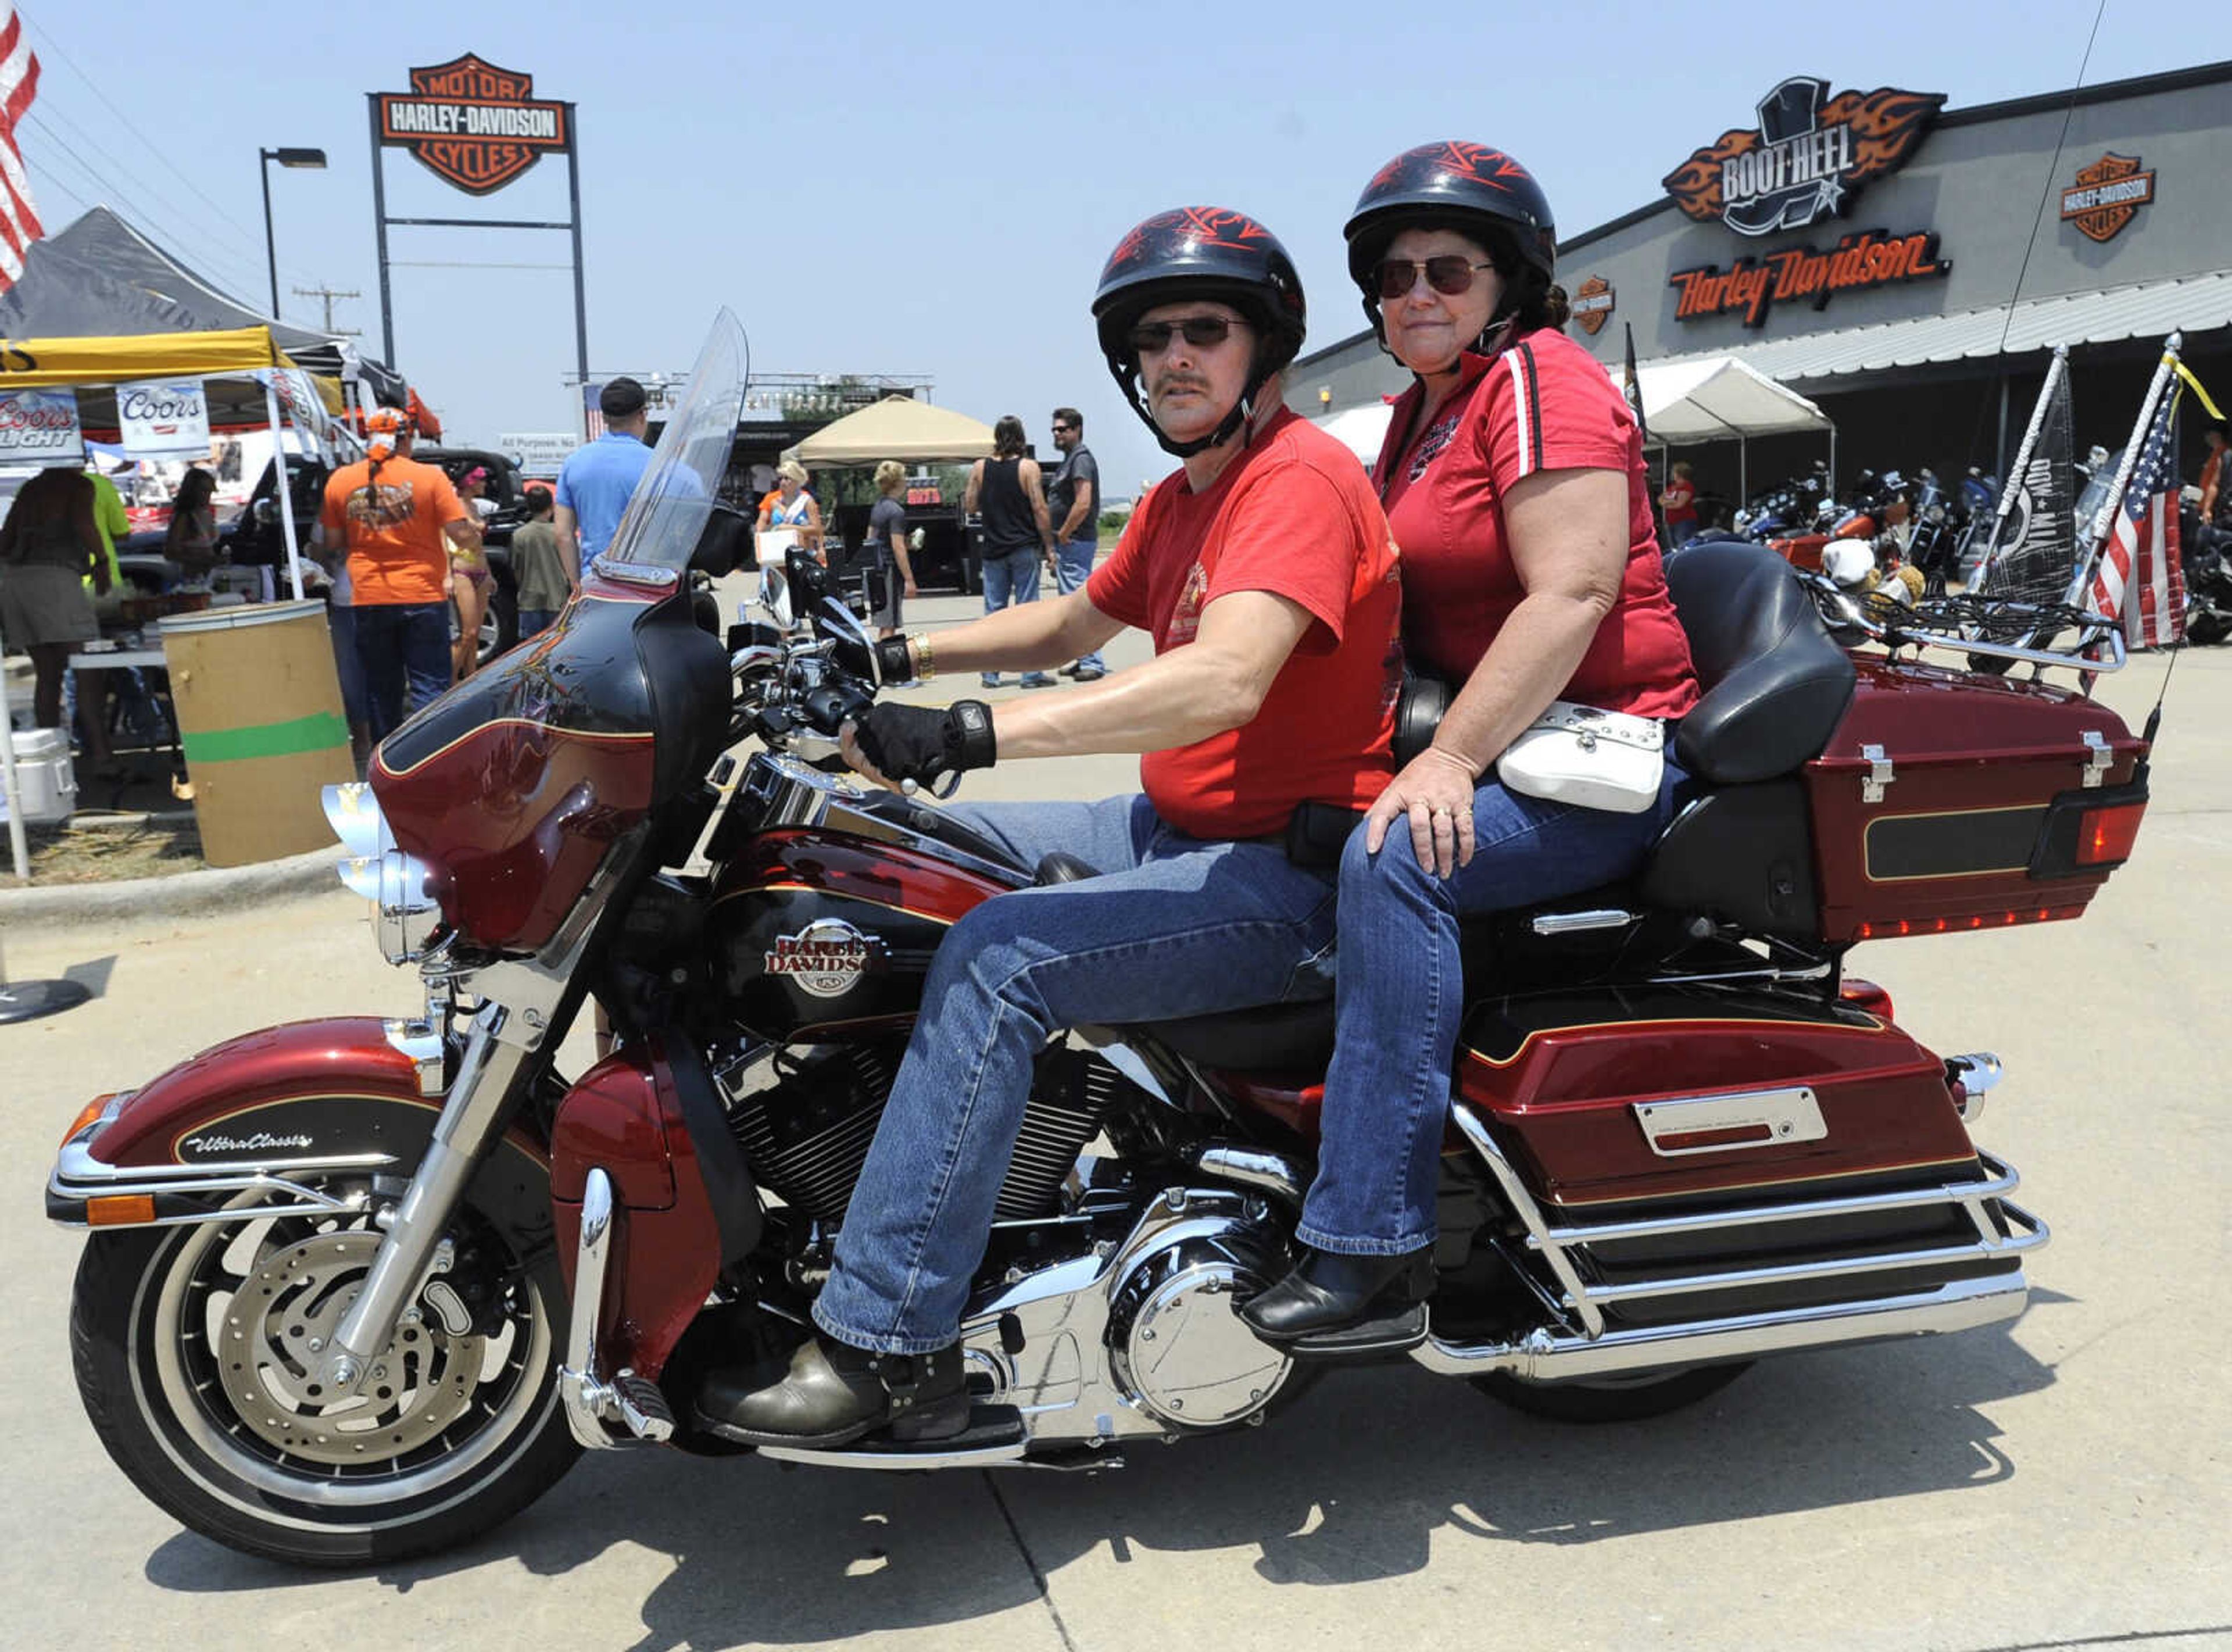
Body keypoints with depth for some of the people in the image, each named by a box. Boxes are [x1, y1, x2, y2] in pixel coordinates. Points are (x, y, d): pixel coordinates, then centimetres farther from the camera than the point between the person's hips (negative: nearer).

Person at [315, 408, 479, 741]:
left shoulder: (340, 481, 2)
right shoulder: (429, 477, -7)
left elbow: (332, 541, 8)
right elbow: (463, 535, -10)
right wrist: (476, 531, 12)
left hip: (367, 600, 3)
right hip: (423, 597, -3)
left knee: (381, 690, 12)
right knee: (430, 686, 2)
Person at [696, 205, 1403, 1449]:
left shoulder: (1301, 479, -16)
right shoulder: (1183, 498, 17)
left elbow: (1224, 681, -32)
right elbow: (1074, 624, 28)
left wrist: (970, 732, -36)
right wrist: (895, 659, 16)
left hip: (1288, 869, -10)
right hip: (1181, 829, 10)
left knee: (998, 957, -28)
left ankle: (882, 1345, -20)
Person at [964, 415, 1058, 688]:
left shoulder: (979, 468, 1)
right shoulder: (1028, 467, -7)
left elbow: (969, 507, 5)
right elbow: (1039, 509, -9)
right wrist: (1049, 547, -4)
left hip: (993, 551, 3)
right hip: (1025, 548, -3)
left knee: (994, 610, 8)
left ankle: (990, 674, 9)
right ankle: (1031, 673, 1)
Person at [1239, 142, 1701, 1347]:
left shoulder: (1539, 380, -11)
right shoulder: (1424, 406, 18)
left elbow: (1573, 593, -22)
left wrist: (1451, 758, -27)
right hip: (1481, 737, 10)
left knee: (1395, 856, -31)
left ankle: (1371, 1254, -28)